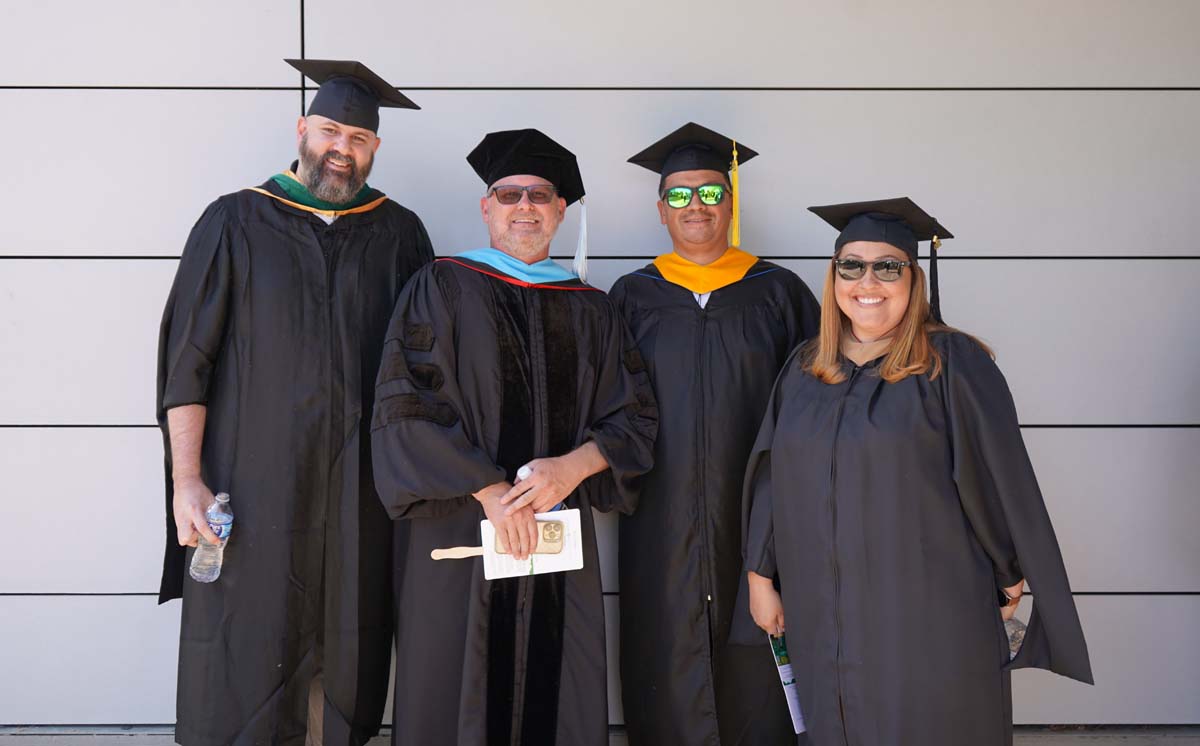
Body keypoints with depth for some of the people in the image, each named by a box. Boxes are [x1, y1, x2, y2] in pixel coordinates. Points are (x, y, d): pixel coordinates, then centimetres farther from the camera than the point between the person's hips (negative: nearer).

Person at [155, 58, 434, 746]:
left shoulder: (400, 235, 8)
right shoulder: (236, 224, 2)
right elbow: (187, 358, -1)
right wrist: (187, 479, -7)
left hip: (360, 492, 2)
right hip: (255, 485, -1)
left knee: (346, 657, 8)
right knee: (246, 658, 2)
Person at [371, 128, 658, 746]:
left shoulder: (591, 312, 12)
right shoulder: (441, 288, 2)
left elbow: (634, 418, 9)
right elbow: (404, 406, -7)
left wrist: (574, 466, -10)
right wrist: (488, 490, -13)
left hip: (561, 529, 3)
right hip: (459, 529, -3)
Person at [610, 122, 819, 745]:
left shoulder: (779, 293, 6)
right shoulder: (633, 297, 8)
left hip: (757, 515, 0)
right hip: (661, 521, 1)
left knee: (755, 667, 5)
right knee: (666, 673, 4)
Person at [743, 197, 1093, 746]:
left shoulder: (955, 364, -8)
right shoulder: (804, 369, 6)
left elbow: (1002, 483, -5)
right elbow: (772, 478, 9)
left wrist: (1009, 580, 0)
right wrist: (761, 577, 8)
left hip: (928, 617, -4)